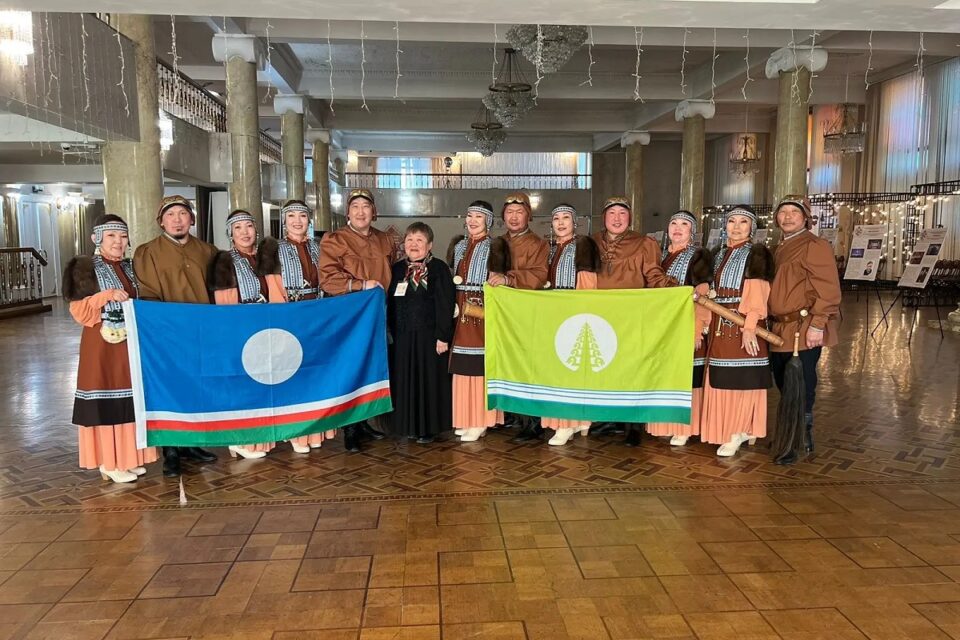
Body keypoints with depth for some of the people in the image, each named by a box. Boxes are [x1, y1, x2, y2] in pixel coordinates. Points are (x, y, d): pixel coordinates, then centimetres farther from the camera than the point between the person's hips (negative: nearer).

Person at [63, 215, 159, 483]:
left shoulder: (130, 268, 13)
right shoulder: (85, 268, -5)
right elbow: (78, 310, -10)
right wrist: (107, 296, -21)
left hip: (131, 345, 6)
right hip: (102, 346, -6)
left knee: (130, 401, 10)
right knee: (106, 402, -2)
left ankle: (128, 457, 21)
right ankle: (108, 463, 8)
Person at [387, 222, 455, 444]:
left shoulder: (439, 268, -7)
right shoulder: (397, 269, 9)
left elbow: (445, 305, -11)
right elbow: (391, 303, 12)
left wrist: (443, 336, -14)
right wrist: (391, 332, 7)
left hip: (429, 336, -5)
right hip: (402, 336, 5)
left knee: (430, 381, 4)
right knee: (405, 381, 10)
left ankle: (429, 428, 16)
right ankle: (410, 425, 24)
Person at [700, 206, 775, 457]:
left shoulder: (756, 253, -4)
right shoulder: (720, 254, 17)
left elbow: (757, 293, -14)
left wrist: (750, 326, -24)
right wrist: (709, 322, 13)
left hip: (742, 325, -7)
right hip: (720, 325, 7)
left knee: (741, 379, -4)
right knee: (721, 380, 9)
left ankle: (740, 431, 5)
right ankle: (732, 430, 20)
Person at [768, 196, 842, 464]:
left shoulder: (815, 245, -9)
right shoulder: (779, 248, 18)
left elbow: (828, 289, -16)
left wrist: (817, 325, -21)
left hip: (804, 330, -9)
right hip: (781, 329, 9)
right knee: (783, 382, 15)